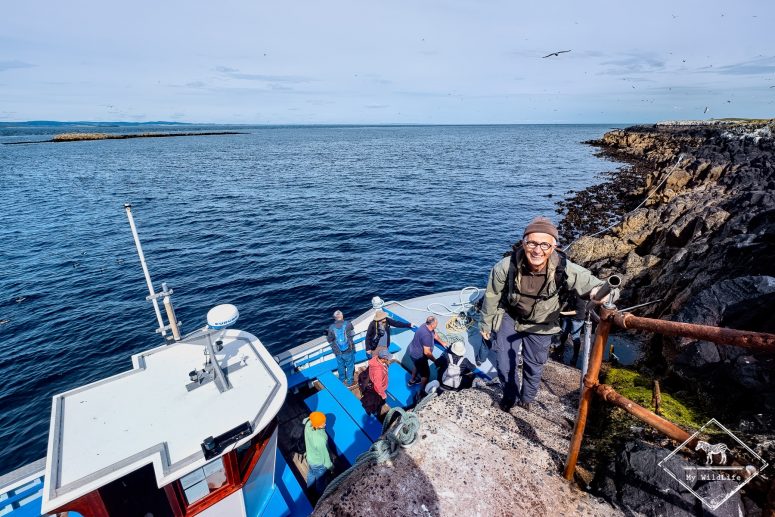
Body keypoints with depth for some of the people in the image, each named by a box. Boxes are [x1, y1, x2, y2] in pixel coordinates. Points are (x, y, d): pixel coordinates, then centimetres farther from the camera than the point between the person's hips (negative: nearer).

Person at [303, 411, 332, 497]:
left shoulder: (308, 424, -29)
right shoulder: (320, 440, -45)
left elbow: (306, 420, -2)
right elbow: (324, 454, -26)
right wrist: (329, 466, -10)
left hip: (310, 458, 6)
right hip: (319, 463, -6)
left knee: (311, 473, 37)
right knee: (321, 480, 26)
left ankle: (310, 489, 66)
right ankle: (320, 496, 55)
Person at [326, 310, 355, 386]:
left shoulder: (331, 327, -14)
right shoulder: (348, 324, -17)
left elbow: (329, 340, -3)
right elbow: (352, 333, 4)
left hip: (338, 352, 2)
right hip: (349, 351, -2)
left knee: (341, 367, 24)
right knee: (350, 366, 19)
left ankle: (342, 381, 44)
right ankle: (349, 382, 31)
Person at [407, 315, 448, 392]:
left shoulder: (426, 326, -9)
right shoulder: (426, 335, -38)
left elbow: (434, 334, 13)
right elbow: (427, 352, -33)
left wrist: (442, 342, 24)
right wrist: (435, 361, -20)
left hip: (414, 352, 10)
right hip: (418, 356, -9)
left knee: (417, 366, 35)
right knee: (426, 374, 9)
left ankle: (412, 380, 57)